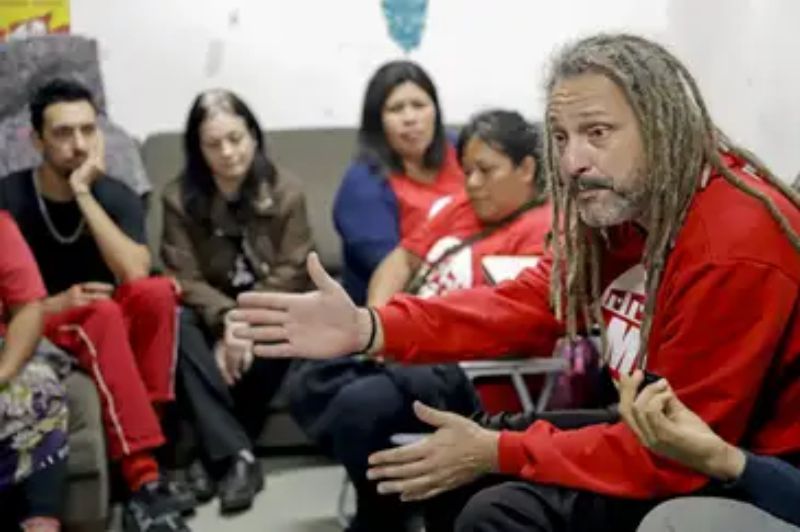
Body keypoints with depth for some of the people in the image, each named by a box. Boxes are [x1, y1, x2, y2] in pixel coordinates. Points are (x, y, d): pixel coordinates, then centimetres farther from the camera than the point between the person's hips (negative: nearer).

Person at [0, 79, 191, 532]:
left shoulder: (117, 197, -2)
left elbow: (136, 276, -21)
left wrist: (83, 194, -22)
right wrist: (53, 305, -26)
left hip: (109, 328, 3)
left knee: (158, 291, -28)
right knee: (103, 314, -36)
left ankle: (144, 434, -28)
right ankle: (145, 483, -43)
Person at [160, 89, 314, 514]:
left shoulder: (285, 192, -7)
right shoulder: (180, 198, -6)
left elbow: (290, 274, -12)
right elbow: (185, 278, -12)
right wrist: (228, 320, -31)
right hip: (212, 312, 1)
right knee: (178, 327, -32)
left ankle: (218, 452, -23)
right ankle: (236, 456, -36)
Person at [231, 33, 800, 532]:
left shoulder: (736, 251, -29)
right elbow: (530, 302, -3)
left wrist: (498, 453, -22)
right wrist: (369, 327, -16)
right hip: (662, 437, 9)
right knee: (454, 473, 9)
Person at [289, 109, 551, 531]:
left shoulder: (543, 231, -12)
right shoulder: (465, 206, 15)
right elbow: (404, 257, 17)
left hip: (467, 374, -10)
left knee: (357, 406, -29)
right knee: (308, 390, 0)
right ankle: (389, 491, 7)